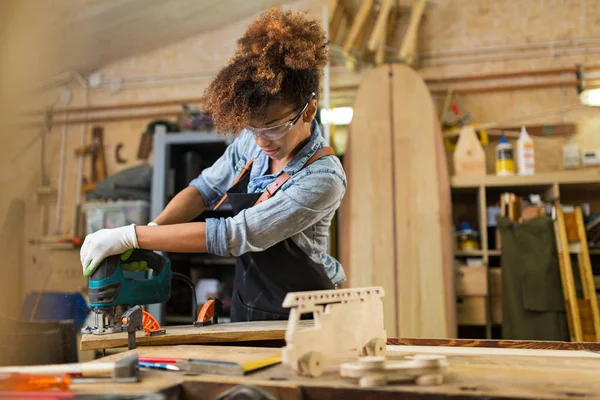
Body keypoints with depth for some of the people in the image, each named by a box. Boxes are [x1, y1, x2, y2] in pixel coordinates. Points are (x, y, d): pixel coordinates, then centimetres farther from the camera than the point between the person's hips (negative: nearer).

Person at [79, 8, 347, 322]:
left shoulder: (323, 180, -24)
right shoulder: (252, 141, -5)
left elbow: (233, 236, -27)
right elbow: (205, 188, 6)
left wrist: (130, 236, -25)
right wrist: (151, 230, -12)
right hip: (247, 308, 3)